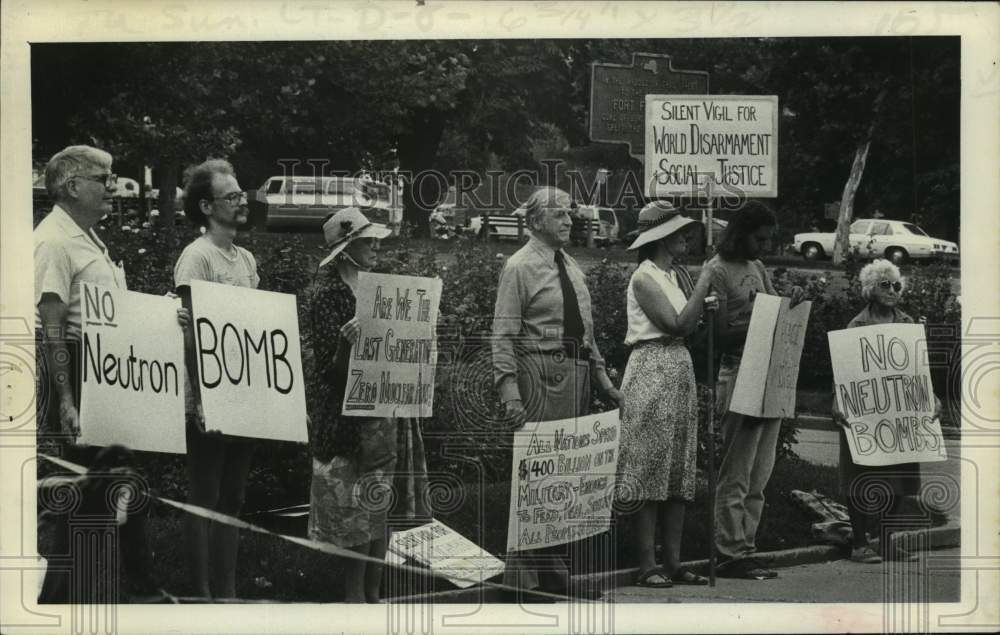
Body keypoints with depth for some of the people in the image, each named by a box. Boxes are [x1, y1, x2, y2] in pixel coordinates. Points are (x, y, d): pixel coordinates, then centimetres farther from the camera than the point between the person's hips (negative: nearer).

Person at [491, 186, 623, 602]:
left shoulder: (571, 267, 16)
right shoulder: (520, 267, -6)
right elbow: (504, 335, -12)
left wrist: (603, 379, 15)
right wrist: (510, 392, -21)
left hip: (577, 374, 8)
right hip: (541, 373, -8)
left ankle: (554, 569, 17)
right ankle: (524, 576, -3)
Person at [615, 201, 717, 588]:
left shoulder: (677, 276, 14)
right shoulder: (645, 278, -11)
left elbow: (686, 329, 13)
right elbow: (677, 324, -19)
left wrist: (703, 308, -4)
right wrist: (703, 284, -13)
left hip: (680, 370, 9)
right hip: (652, 369, -9)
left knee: (679, 472, 7)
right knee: (650, 469, -6)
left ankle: (674, 562, 10)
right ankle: (647, 565, -4)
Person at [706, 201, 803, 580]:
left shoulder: (756, 267, 17)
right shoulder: (717, 271, -7)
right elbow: (720, 333, -11)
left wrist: (790, 302, -1)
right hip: (738, 374, -9)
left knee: (759, 472, 10)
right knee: (736, 472, -6)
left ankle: (744, 549, 15)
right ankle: (731, 555, -3)